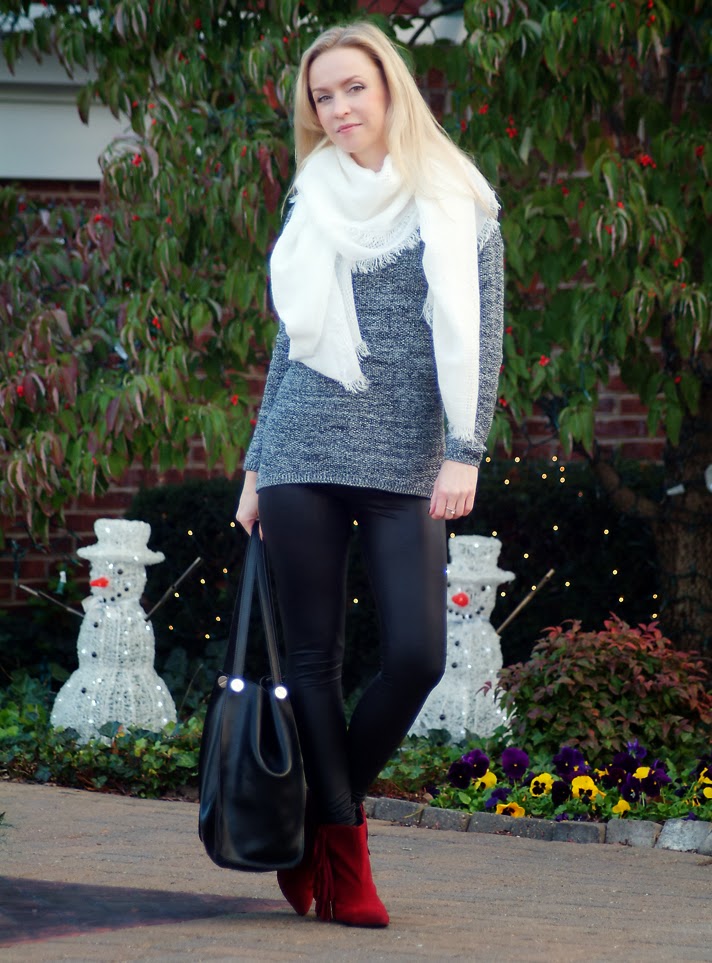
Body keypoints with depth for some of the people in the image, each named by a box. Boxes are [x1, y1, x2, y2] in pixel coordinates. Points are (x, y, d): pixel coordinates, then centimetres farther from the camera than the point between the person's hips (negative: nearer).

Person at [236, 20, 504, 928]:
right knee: (314, 658, -2)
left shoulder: (455, 203, 5)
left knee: (416, 655, -11)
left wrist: (464, 452, -9)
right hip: (305, 453, 2)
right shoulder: (313, 207, 13)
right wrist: (256, 465, 15)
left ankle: (323, 815, 10)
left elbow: (476, 334, 1)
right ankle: (342, 855, 5)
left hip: (406, 464, -2)